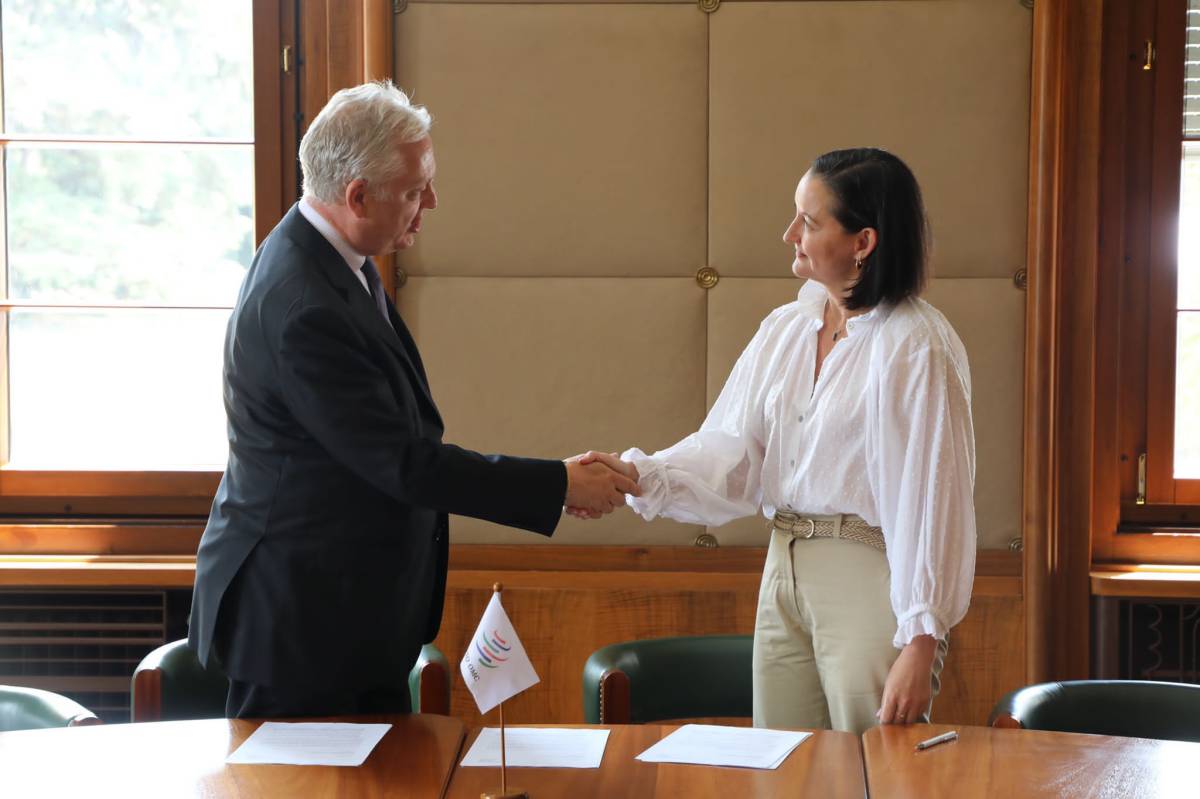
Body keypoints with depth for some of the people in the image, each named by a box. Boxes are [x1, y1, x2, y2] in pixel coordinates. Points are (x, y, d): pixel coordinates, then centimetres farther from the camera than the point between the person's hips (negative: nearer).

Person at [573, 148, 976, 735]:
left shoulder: (916, 346, -11)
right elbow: (731, 454, 3)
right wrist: (639, 474, -14)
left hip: (870, 577, -7)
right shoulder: (784, 330, 11)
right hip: (785, 573, 7)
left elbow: (932, 500, -14)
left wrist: (921, 642, -17)